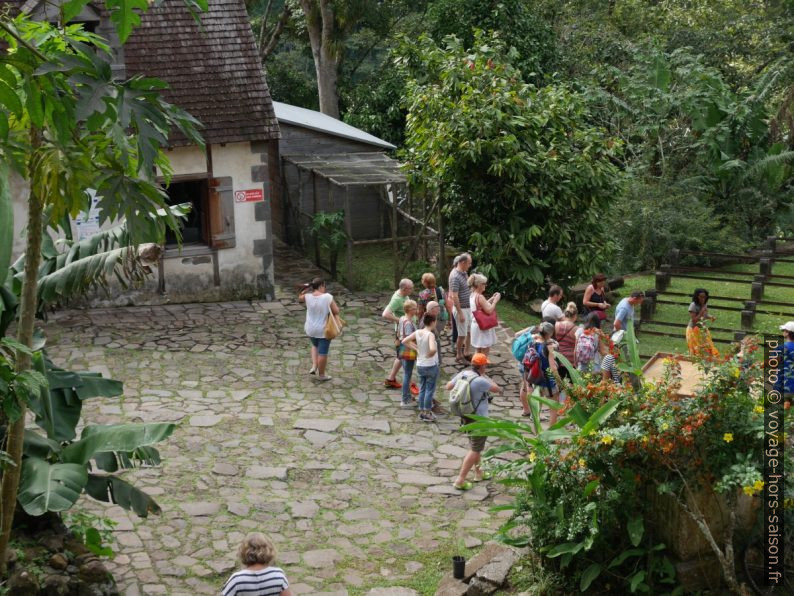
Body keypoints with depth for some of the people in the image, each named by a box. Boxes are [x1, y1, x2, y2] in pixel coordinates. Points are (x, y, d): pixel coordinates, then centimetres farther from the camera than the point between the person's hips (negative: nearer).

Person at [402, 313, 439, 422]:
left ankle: (422, 411, 24)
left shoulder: (417, 332, -3)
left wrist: (416, 348, 2)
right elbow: (433, 349, -36)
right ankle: (427, 413, 11)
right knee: (430, 390, 6)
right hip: (431, 366, -6)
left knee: (422, 389, 16)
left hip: (419, 365, 6)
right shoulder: (430, 334, -21)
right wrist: (430, 355, -16)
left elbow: (404, 341, 3)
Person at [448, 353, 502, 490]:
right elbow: (497, 389, -11)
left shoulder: (462, 374, -4)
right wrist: (485, 377, 1)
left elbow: (448, 387, 9)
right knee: (475, 450, 2)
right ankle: (460, 480, 1)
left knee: (475, 446, 25)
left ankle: (478, 473, 40)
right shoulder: (480, 381, -26)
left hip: (465, 416, 8)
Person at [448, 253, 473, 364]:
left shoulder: (464, 273, 6)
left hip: (468, 307, 9)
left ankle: (466, 353, 27)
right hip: (461, 309, -9)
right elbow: (454, 297, -24)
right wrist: (460, 313, -23)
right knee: (462, 334, 3)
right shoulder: (455, 277, -22)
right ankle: (459, 356, 18)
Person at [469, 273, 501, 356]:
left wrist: (491, 299, 14)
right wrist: (495, 301, -14)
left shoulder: (473, 295, 8)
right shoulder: (480, 297, -21)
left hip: (476, 325, 10)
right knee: (484, 354, -2)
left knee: (479, 352, 17)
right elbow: (489, 311, -24)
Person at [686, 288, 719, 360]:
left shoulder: (705, 304, 0)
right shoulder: (693, 306, -20)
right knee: (697, 349, -1)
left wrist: (710, 317, -6)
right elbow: (694, 320, -23)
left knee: (707, 347, 7)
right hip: (694, 330, -7)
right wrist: (701, 312, -30)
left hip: (702, 329, 7)